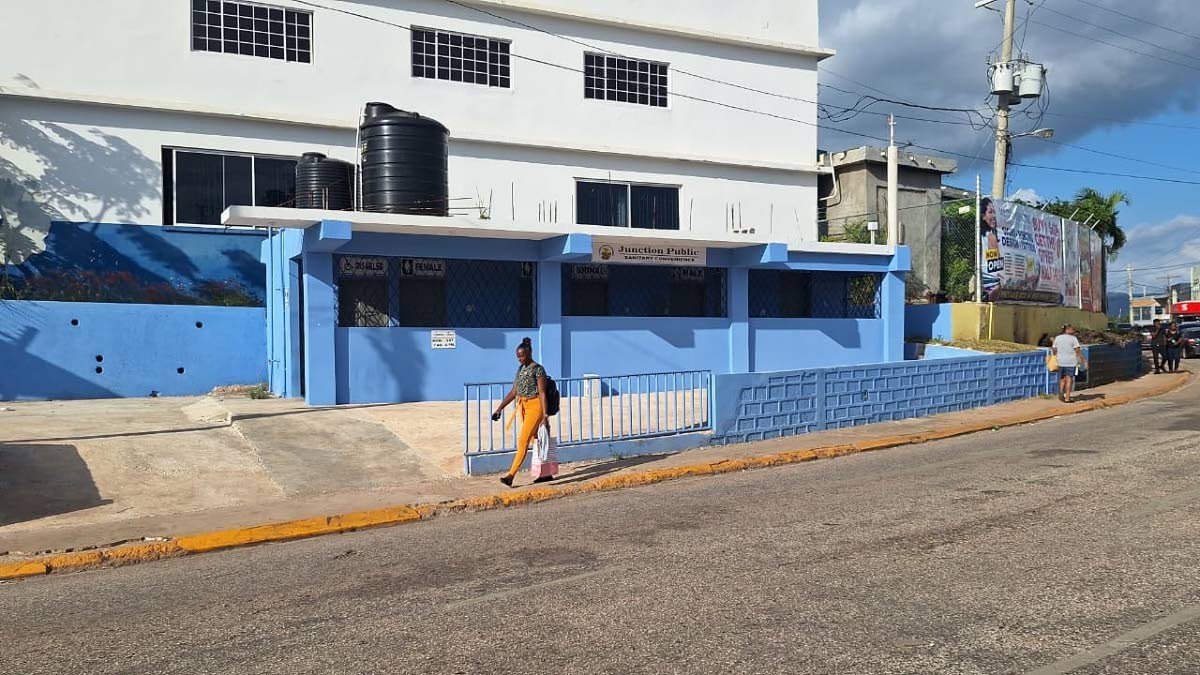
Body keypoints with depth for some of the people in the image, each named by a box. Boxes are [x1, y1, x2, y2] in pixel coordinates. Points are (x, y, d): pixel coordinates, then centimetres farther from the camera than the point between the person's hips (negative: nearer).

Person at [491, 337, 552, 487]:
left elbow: (542, 393, -14)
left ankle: (511, 475, -17)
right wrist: (499, 409, 10)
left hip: (534, 406, -8)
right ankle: (547, 473, 23)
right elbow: (513, 392, 14)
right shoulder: (521, 369, 12)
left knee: (523, 441, -13)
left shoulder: (538, 369, -11)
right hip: (523, 407, 8)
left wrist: (545, 416, -18)